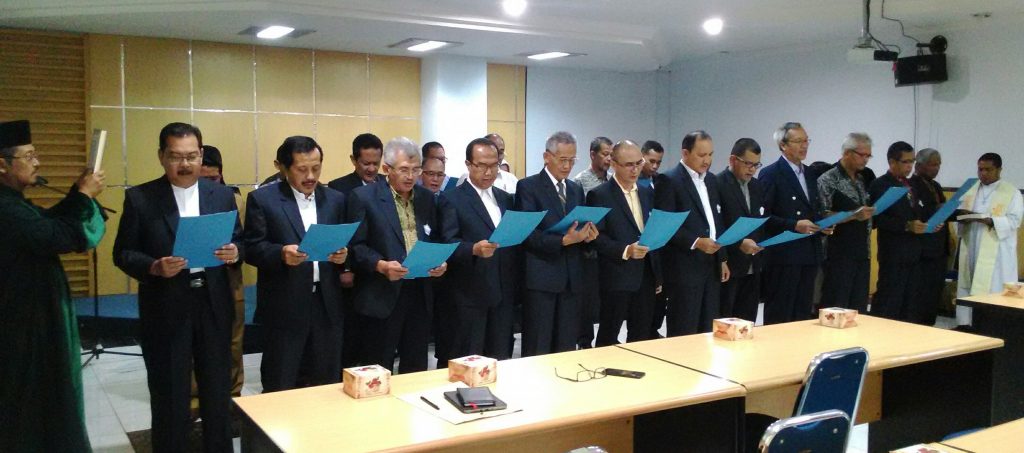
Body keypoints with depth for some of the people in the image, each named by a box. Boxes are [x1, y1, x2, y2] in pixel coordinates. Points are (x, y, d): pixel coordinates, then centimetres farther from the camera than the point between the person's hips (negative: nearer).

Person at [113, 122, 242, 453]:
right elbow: (123, 254, -3)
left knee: (218, 390, 14)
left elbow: (239, 242, 8)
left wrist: (235, 252, -15)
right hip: (165, 309, -2)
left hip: (214, 305, 3)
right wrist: (154, 267, -21)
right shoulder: (139, 198, -3)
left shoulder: (222, 195, 5)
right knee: (169, 395, 9)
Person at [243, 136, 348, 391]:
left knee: (327, 384, 10)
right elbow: (252, 249, -5)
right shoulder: (262, 199, -1)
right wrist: (282, 253, -23)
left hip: (327, 304, 4)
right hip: (284, 306, -3)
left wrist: (343, 255, -9)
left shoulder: (335, 200, 11)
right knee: (280, 388, 4)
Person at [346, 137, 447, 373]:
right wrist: (380, 265, -22)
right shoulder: (364, 197, -5)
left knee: (416, 369, 12)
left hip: (420, 294, 5)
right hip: (383, 296, -4)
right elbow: (356, 245, -6)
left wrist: (441, 261, -3)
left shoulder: (426, 198, 11)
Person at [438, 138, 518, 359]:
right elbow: (448, 243, -12)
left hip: (504, 292, 5)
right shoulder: (451, 199, -4)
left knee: (501, 358, 10)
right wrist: (474, 249, -30)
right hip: (471, 293, -5)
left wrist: (516, 285, 4)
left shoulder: (506, 198, 15)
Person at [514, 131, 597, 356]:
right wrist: (563, 240, -23)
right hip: (540, 278, -6)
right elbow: (527, 234, -13)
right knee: (537, 350, -2)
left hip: (571, 278, 6)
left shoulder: (576, 189, 16)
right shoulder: (528, 186, -4)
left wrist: (587, 235, -4)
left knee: (566, 348, 9)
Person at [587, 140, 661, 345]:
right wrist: (625, 251, -24)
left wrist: (658, 274, 14)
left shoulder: (648, 193, 12)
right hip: (616, 278, -6)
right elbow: (596, 237, -11)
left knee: (642, 338, 11)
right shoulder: (599, 195, -7)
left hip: (646, 276, 6)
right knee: (609, 337, 3)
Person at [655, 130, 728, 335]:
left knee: (709, 331, 10)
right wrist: (695, 242, -21)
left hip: (711, 265, 7)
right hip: (684, 268, -7)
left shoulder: (711, 180, 15)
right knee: (684, 333, -3)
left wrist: (722, 259, 16)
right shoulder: (668, 180, -9)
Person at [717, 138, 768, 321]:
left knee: (747, 323, 10)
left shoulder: (757, 186, 14)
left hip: (753, 268, 7)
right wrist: (739, 243, -22)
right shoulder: (717, 184, -11)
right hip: (727, 267, -7)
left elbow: (763, 220, 20)